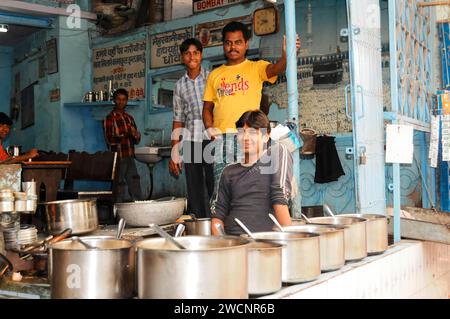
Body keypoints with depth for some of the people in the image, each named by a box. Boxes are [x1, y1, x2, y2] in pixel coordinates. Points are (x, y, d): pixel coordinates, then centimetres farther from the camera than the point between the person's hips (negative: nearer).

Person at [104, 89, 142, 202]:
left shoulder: (129, 118, 15)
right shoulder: (110, 118, -3)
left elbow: (137, 140, 17)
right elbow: (109, 139, -13)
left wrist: (135, 135, -7)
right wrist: (126, 134, -24)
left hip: (130, 157, 6)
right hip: (118, 158, -6)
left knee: (135, 185, 5)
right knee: (119, 186, -2)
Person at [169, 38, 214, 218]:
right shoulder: (180, 85, 13)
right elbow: (178, 120, 14)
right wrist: (174, 153, 10)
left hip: (212, 139, -3)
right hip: (190, 142, 3)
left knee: (215, 186, -8)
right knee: (194, 191, 3)